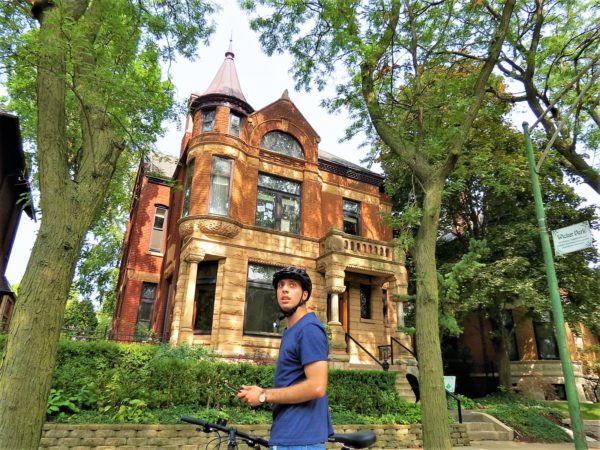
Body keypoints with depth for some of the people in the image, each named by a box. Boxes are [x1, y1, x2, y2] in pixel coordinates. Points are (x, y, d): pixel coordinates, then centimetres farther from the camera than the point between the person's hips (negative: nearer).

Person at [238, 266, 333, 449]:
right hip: (288, 435, 9)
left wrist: (264, 395, -16)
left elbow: (316, 387, -24)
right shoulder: (291, 330, 14)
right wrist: (264, 393, 4)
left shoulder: (309, 328, -16)